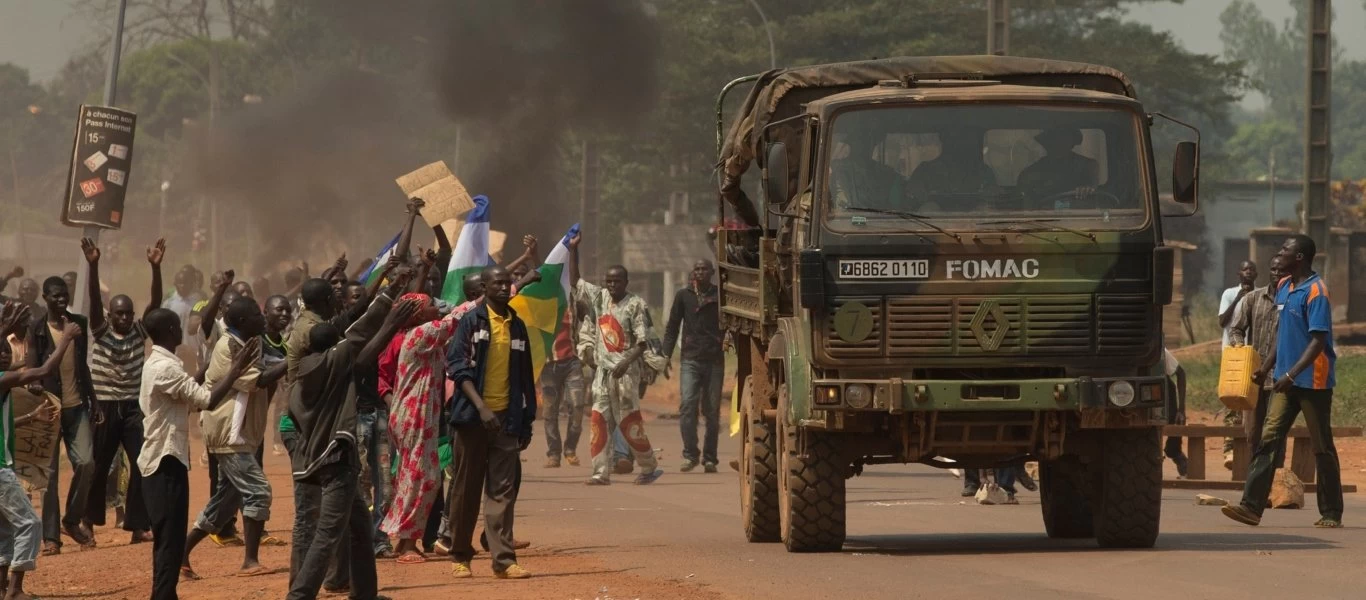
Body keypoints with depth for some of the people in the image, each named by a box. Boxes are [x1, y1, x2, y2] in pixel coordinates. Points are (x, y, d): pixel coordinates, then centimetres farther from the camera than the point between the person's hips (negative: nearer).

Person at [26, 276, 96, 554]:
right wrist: (35, 387, -29)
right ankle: (50, 536, 1)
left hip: (77, 406, 3)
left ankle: (72, 520, 14)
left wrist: (93, 400, 17)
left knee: (86, 463, -7)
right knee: (49, 471, -2)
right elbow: (33, 368, -8)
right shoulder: (37, 329, -4)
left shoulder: (79, 324, 9)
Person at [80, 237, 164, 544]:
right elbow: (94, 301, -16)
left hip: (133, 406, 1)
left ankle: (138, 525, -5)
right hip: (105, 407, -1)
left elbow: (156, 302, -10)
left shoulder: (139, 332, 2)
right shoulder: (101, 332, -2)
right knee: (99, 466, 6)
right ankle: (90, 521, 22)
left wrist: (156, 268, -24)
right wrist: (93, 266, -31)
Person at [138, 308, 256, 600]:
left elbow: (189, 392, 25)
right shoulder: (165, 368, -19)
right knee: (170, 541, -9)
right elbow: (207, 400, -24)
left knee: (168, 540, 16)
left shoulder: (157, 364, 13)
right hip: (166, 461, -11)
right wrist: (236, 368, -19)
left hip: (161, 459, 11)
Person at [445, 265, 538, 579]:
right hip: (473, 416, -3)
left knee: (503, 491, -2)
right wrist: (481, 407, -19)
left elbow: (525, 377, 15)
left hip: (507, 418, 3)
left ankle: (504, 559, -5)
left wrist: (527, 420, 12)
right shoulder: (471, 321, -2)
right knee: (466, 489, 4)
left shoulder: (517, 326, 11)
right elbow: (457, 366, -10)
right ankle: (460, 556, 13)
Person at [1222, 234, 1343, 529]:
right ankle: (1252, 506, -10)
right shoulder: (1284, 287, 11)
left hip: (1313, 381, -8)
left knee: (1322, 448, 3)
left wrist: (1291, 375, -24)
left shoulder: (1315, 292, -15)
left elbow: (1318, 341, -19)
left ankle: (1331, 513, 12)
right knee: (1269, 439, -3)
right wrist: (1266, 367, 16)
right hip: (1286, 381, 8)